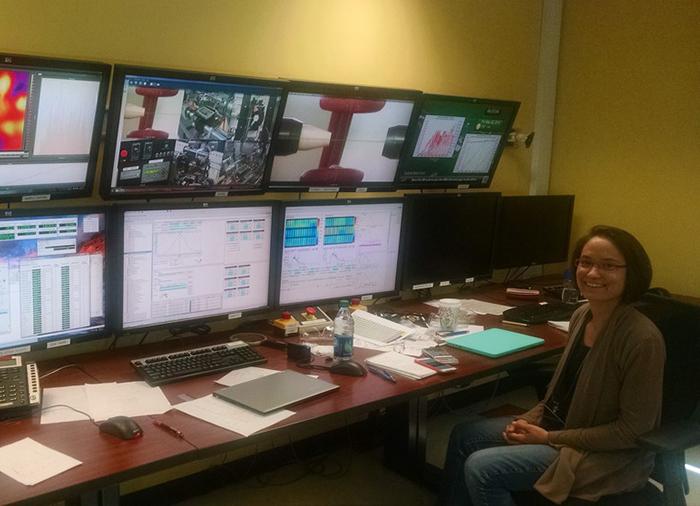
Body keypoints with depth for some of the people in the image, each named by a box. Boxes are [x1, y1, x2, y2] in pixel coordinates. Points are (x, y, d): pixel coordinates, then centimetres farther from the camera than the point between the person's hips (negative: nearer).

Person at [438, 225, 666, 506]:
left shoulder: (641, 339, -25)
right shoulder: (582, 315, 0)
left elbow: (634, 429, -21)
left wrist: (550, 439, -18)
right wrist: (531, 419, -3)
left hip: (607, 454, -8)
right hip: (559, 424, 8)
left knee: (482, 468, -17)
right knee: (464, 435, 6)